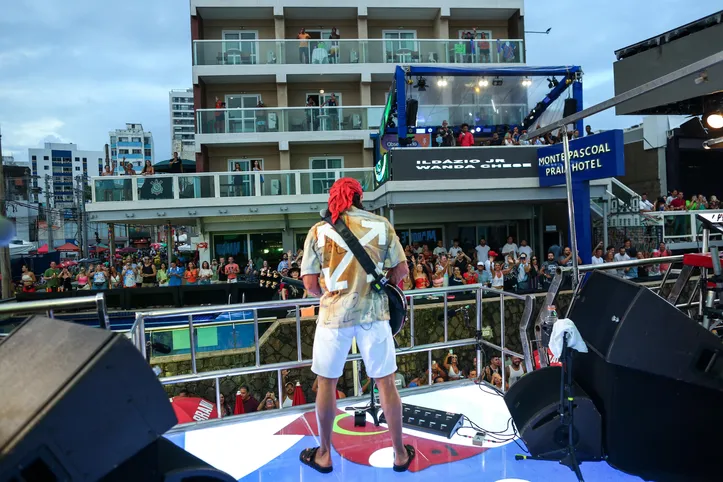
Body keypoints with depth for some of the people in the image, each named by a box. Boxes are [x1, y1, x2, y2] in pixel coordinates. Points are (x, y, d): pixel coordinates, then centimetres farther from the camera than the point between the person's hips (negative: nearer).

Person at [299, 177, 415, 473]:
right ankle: (400, 453, 26)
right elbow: (402, 270, 1)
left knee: (326, 382, 15)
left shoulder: (319, 230, -2)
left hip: (334, 314, 0)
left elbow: (310, 284, -3)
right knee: (385, 382, 12)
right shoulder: (381, 225, 0)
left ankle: (324, 454, 29)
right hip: (373, 312, 1)